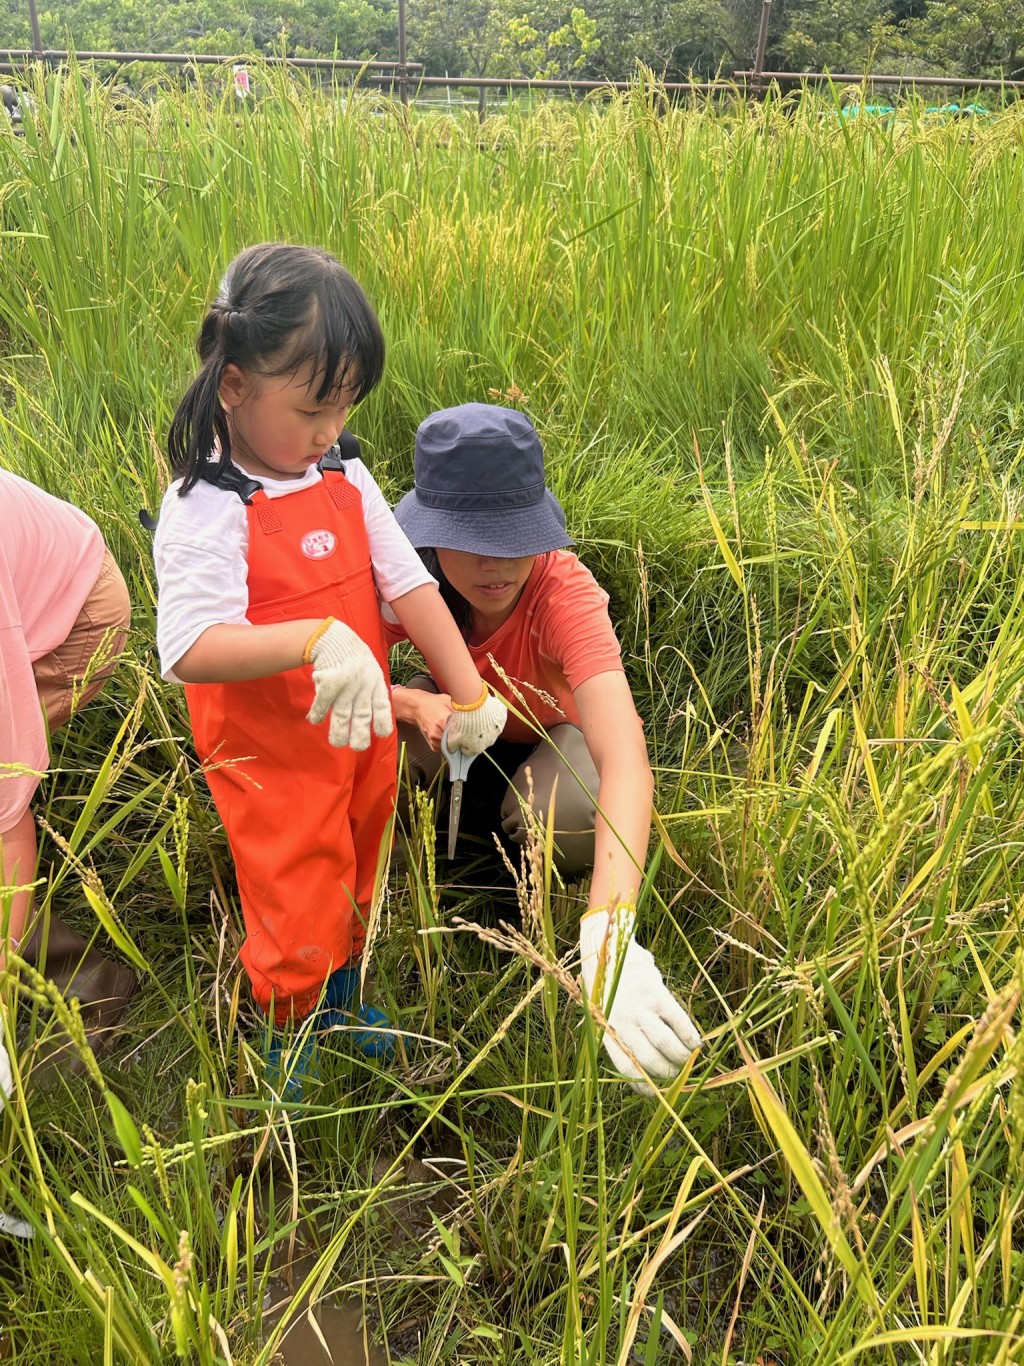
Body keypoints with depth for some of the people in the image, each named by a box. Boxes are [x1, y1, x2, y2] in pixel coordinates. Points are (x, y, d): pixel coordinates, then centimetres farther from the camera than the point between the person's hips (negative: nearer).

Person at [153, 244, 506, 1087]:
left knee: (357, 880, 25)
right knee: (299, 906, 9)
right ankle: (290, 1033, 38)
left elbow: (411, 586, -3)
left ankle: (343, 996, 51)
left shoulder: (344, 478, -2)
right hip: (274, 757, -6)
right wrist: (317, 638, -43)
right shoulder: (206, 511, -22)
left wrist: (469, 695, -8)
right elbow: (190, 650, -31)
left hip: (364, 734, 7)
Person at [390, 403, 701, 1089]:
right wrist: (417, 704, -43)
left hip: (556, 734, -2)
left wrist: (608, 933, -67)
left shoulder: (564, 590, -38)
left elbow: (626, 760, -53)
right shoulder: (410, 576, -27)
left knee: (572, 811, -36)